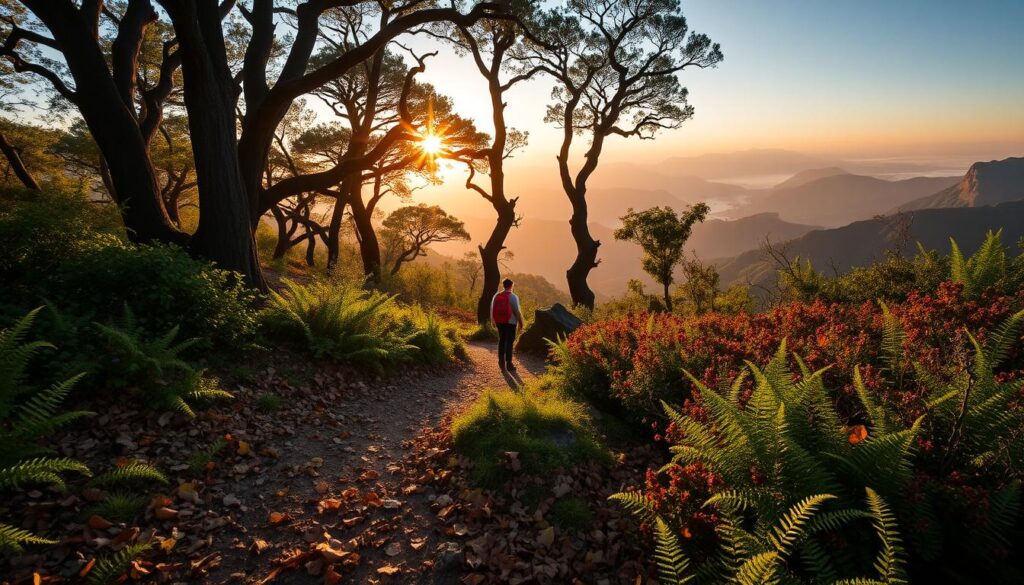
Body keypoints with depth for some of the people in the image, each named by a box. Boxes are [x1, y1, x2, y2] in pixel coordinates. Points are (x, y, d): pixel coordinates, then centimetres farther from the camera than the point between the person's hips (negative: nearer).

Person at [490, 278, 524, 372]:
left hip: (500, 322, 5)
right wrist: (520, 323, -5)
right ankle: (508, 364, 1)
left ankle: (501, 362, 19)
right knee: (509, 342, 1)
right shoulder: (513, 297, -12)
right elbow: (517, 311, -14)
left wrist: (493, 320, 22)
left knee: (501, 341, 15)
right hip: (510, 322, -4)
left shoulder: (496, 295, 2)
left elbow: (492, 309, 9)